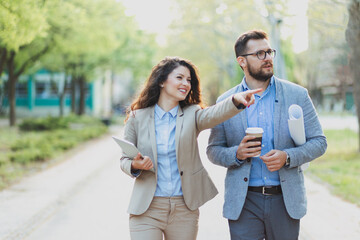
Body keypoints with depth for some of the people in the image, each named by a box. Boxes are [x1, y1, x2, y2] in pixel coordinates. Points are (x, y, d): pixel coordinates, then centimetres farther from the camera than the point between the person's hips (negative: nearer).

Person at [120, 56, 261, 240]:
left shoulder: (192, 115, 4)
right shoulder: (137, 117, 2)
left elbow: (214, 114, -19)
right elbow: (124, 159, 8)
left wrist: (236, 100, -39)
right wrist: (135, 166, -16)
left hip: (184, 209, 1)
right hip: (146, 210, -1)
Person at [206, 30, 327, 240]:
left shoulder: (297, 95, 2)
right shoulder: (226, 102, 3)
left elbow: (319, 142, 3)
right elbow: (213, 150, 8)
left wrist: (287, 157, -14)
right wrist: (236, 154, -14)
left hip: (285, 200, 1)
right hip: (243, 202, 0)